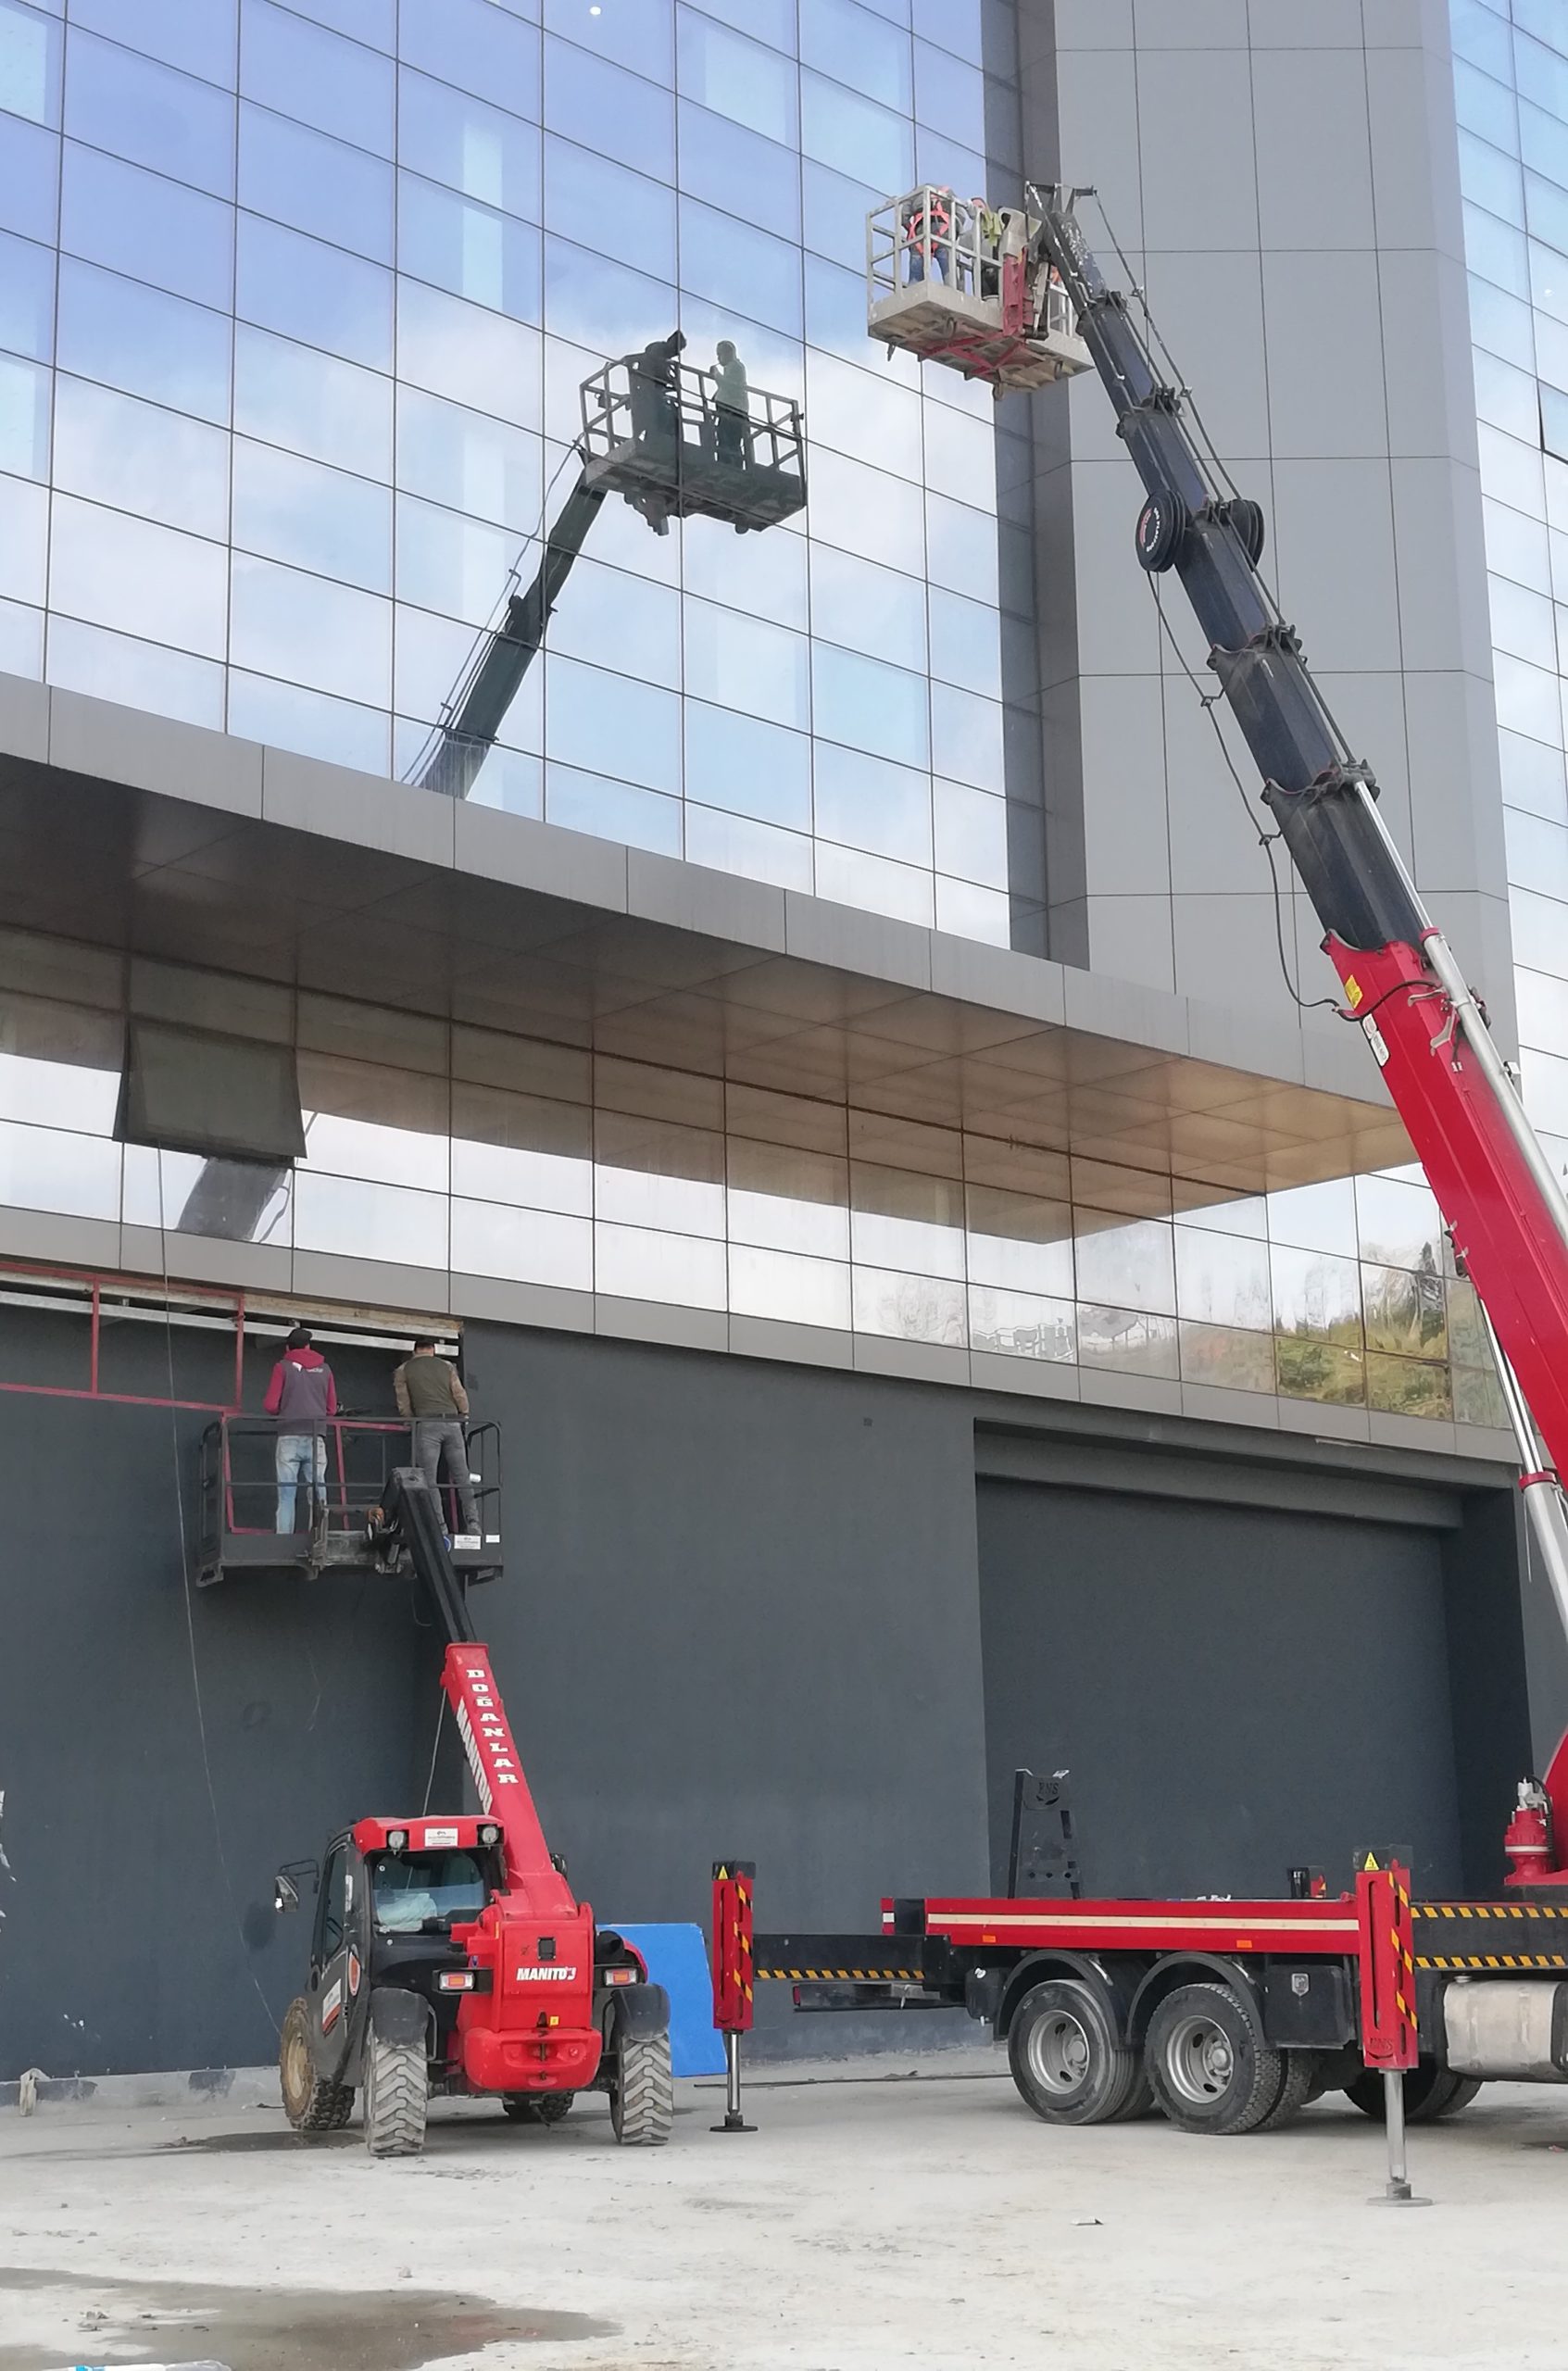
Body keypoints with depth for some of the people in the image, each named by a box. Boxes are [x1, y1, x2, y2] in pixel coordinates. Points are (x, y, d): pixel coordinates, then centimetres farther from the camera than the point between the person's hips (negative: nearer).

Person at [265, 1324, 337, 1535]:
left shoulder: (283, 1367, 4)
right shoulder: (324, 1369, 12)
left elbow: (270, 1405, -2)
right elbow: (332, 1409, 11)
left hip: (290, 1437, -2)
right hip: (316, 1439, 2)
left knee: (286, 1495, -2)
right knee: (317, 1493, 2)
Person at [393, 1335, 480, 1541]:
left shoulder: (403, 1371, 11)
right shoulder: (447, 1366, 15)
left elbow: (403, 1406, 8)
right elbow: (461, 1397, 9)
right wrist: (462, 1417, 25)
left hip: (426, 1424, -2)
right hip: (452, 1422, 2)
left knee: (429, 1479, -3)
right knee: (462, 1477, 5)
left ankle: (438, 1526, -11)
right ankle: (473, 1523, -1)